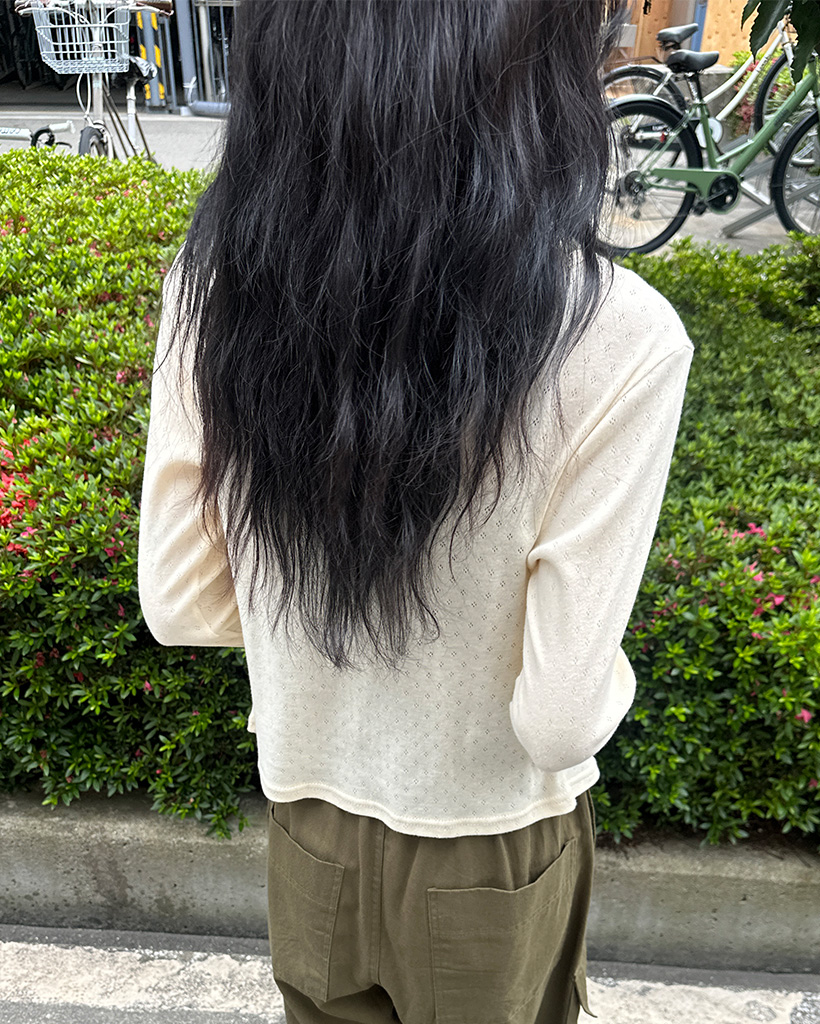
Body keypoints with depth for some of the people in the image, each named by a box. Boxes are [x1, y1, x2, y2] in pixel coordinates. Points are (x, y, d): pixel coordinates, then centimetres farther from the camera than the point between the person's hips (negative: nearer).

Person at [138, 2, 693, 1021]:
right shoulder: (616, 341, -31)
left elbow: (180, 605, -10)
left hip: (307, 830, 3)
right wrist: (605, 674, -1)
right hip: (490, 863, -2)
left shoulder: (213, 279, -19)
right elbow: (562, 721, -23)